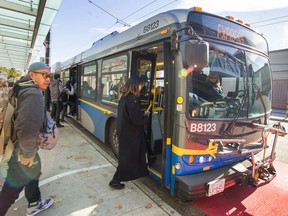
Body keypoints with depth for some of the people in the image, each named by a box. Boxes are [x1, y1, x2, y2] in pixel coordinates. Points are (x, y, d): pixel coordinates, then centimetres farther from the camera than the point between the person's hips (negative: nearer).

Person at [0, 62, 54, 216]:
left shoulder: (24, 89, 3)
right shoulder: (34, 95, -29)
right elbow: (27, 128, -42)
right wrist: (28, 152, -26)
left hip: (20, 145, 10)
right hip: (22, 150, -10)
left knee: (33, 173, 27)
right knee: (13, 187, 10)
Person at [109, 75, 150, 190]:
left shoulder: (124, 97, 5)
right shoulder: (133, 99, -23)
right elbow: (137, 119, -25)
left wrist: (142, 114, 6)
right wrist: (146, 116, -6)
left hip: (123, 131, 9)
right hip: (130, 134, -9)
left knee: (125, 156, 23)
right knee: (127, 158, 6)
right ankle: (115, 181, 16)